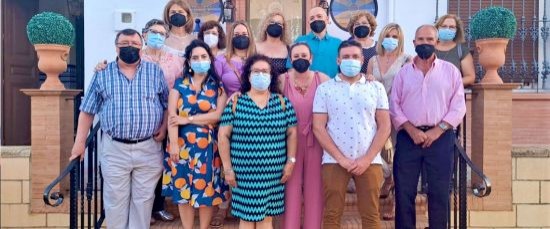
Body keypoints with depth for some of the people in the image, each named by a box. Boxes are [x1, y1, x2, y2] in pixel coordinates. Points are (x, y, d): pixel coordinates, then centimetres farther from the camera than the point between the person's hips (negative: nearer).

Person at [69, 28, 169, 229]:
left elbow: (168, 104, 7)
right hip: (114, 149, 0)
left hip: (148, 149, 0)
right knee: (115, 201, 9)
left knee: (143, 200, 10)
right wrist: (79, 142, 2)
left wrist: (164, 127, -6)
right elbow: (88, 111, 6)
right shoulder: (102, 73, 5)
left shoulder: (155, 71, 5)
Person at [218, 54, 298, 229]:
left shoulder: (282, 101, 4)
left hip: (273, 172, 2)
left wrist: (290, 161, 0)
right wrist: (227, 167, -4)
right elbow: (223, 135, -1)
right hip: (244, 172, -1)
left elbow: (292, 133, 7)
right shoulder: (235, 102, -1)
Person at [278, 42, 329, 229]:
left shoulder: (322, 79, 0)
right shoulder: (282, 80, -2)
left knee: (314, 186, 9)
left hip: (316, 140, 1)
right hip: (290, 140, -1)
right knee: (291, 186, 8)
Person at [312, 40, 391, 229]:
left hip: (369, 161, 1)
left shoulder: (376, 88, 7)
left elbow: (384, 127, 3)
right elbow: (318, 128, -2)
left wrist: (367, 159, -7)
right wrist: (341, 159, -8)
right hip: (334, 161, -1)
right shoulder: (324, 89, 3)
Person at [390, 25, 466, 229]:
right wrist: (412, 130, -10)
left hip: (441, 137, 0)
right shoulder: (403, 72, 10)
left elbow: (458, 107, 1)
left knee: (439, 192, 4)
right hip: (408, 137, 1)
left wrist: (437, 130, -10)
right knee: (404, 191, 3)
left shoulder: (450, 70, 8)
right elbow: (394, 105, 3)